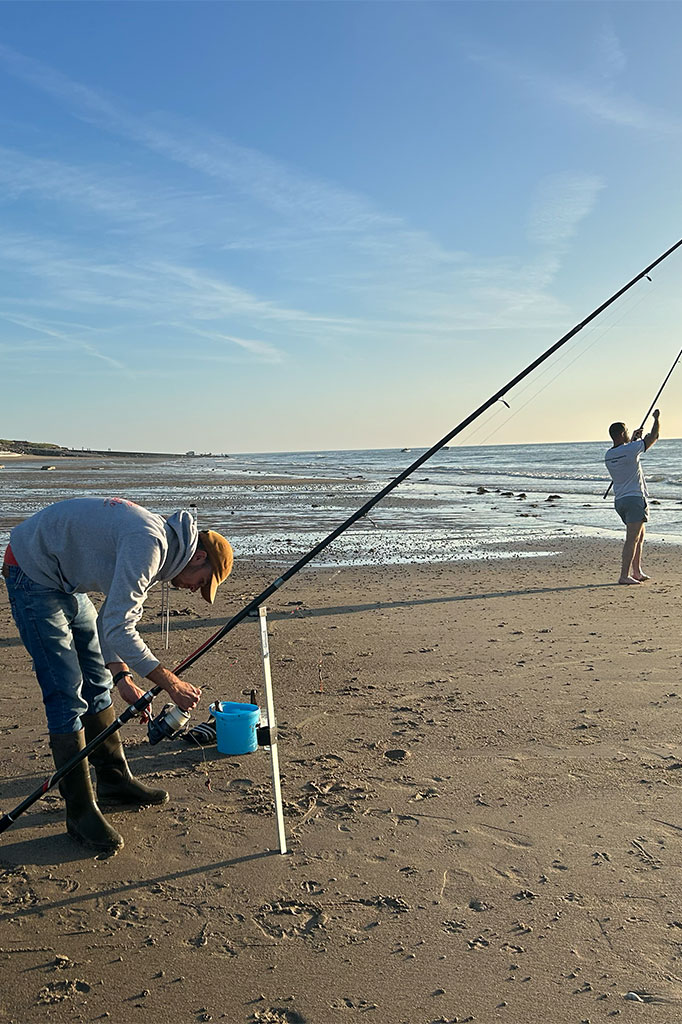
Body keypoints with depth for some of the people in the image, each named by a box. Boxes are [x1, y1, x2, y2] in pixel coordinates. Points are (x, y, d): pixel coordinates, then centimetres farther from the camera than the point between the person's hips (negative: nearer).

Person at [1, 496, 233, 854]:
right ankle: (80, 811, 0)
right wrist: (172, 684, -25)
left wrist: (122, 677, 1)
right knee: (67, 694, -10)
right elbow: (116, 629, -29)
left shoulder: (161, 545, 5)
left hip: (65, 581, 10)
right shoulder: (149, 544, -27)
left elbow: (115, 621, 11)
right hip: (32, 575, -10)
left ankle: (114, 780, 28)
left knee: (96, 683, 14)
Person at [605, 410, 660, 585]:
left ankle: (637, 572, 24)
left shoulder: (608, 455, 7)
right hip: (634, 498, -8)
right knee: (632, 539, -10)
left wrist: (633, 438, 34)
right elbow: (653, 437, -2)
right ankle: (624, 575, -15)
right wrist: (656, 418, 15)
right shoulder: (630, 450, -14)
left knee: (640, 535, 20)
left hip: (619, 501, 8)